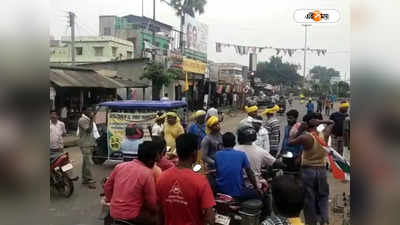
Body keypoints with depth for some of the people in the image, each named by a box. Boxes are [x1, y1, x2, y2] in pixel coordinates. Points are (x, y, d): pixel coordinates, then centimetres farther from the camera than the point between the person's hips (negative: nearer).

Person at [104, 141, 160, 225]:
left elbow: (107, 186, 11)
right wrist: (157, 210, 7)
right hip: (130, 216, -7)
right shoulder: (147, 173, -17)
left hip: (113, 212, 7)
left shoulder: (119, 166, -1)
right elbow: (151, 202, -12)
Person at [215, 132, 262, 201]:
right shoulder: (241, 154, -5)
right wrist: (257, 188, 13)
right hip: (238, 194, -3)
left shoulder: (217, 155, -1)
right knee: (258, 193, 23)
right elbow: (250, 173, 0)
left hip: (221, 192, 3)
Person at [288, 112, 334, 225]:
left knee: (309, 199, 9)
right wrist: (320, 122, -1)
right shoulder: (324, 134, -3)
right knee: (323, 197, 18)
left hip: (308, 170, -4)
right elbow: (331, 123, 16)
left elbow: (289, 142, -3)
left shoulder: (305, 137, -17)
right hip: (321, 170, 4)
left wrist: (299, 131, -3)